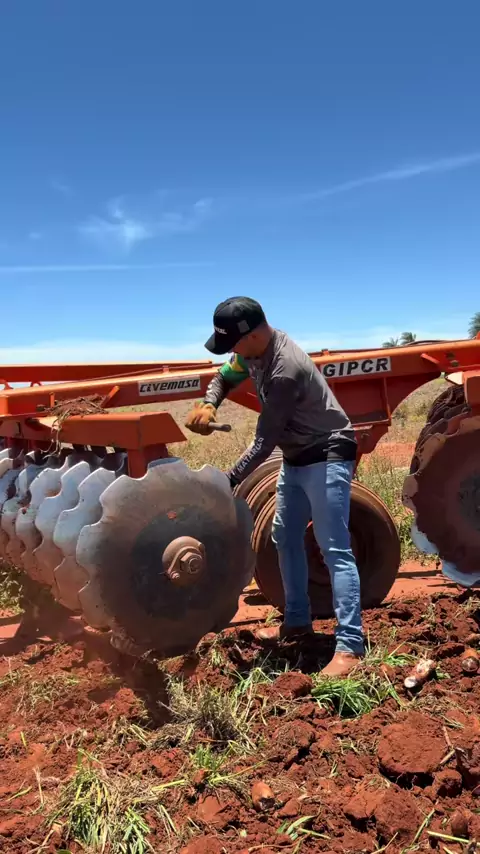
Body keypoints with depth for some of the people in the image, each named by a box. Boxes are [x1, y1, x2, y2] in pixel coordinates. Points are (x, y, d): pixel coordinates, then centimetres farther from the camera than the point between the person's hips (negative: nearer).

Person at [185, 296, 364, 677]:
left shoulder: (285, 371, -32)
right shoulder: (253, 349, -4)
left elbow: (265, 441, -28)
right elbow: (225, 377, 12)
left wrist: (229, 480, -23)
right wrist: (208, 405, -10)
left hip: (327, 456, -10)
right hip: (296, 457, 10)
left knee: (334, 549, -11)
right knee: (285, 538, 16)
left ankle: (350, 645, -6)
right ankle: (298, 620, 29)